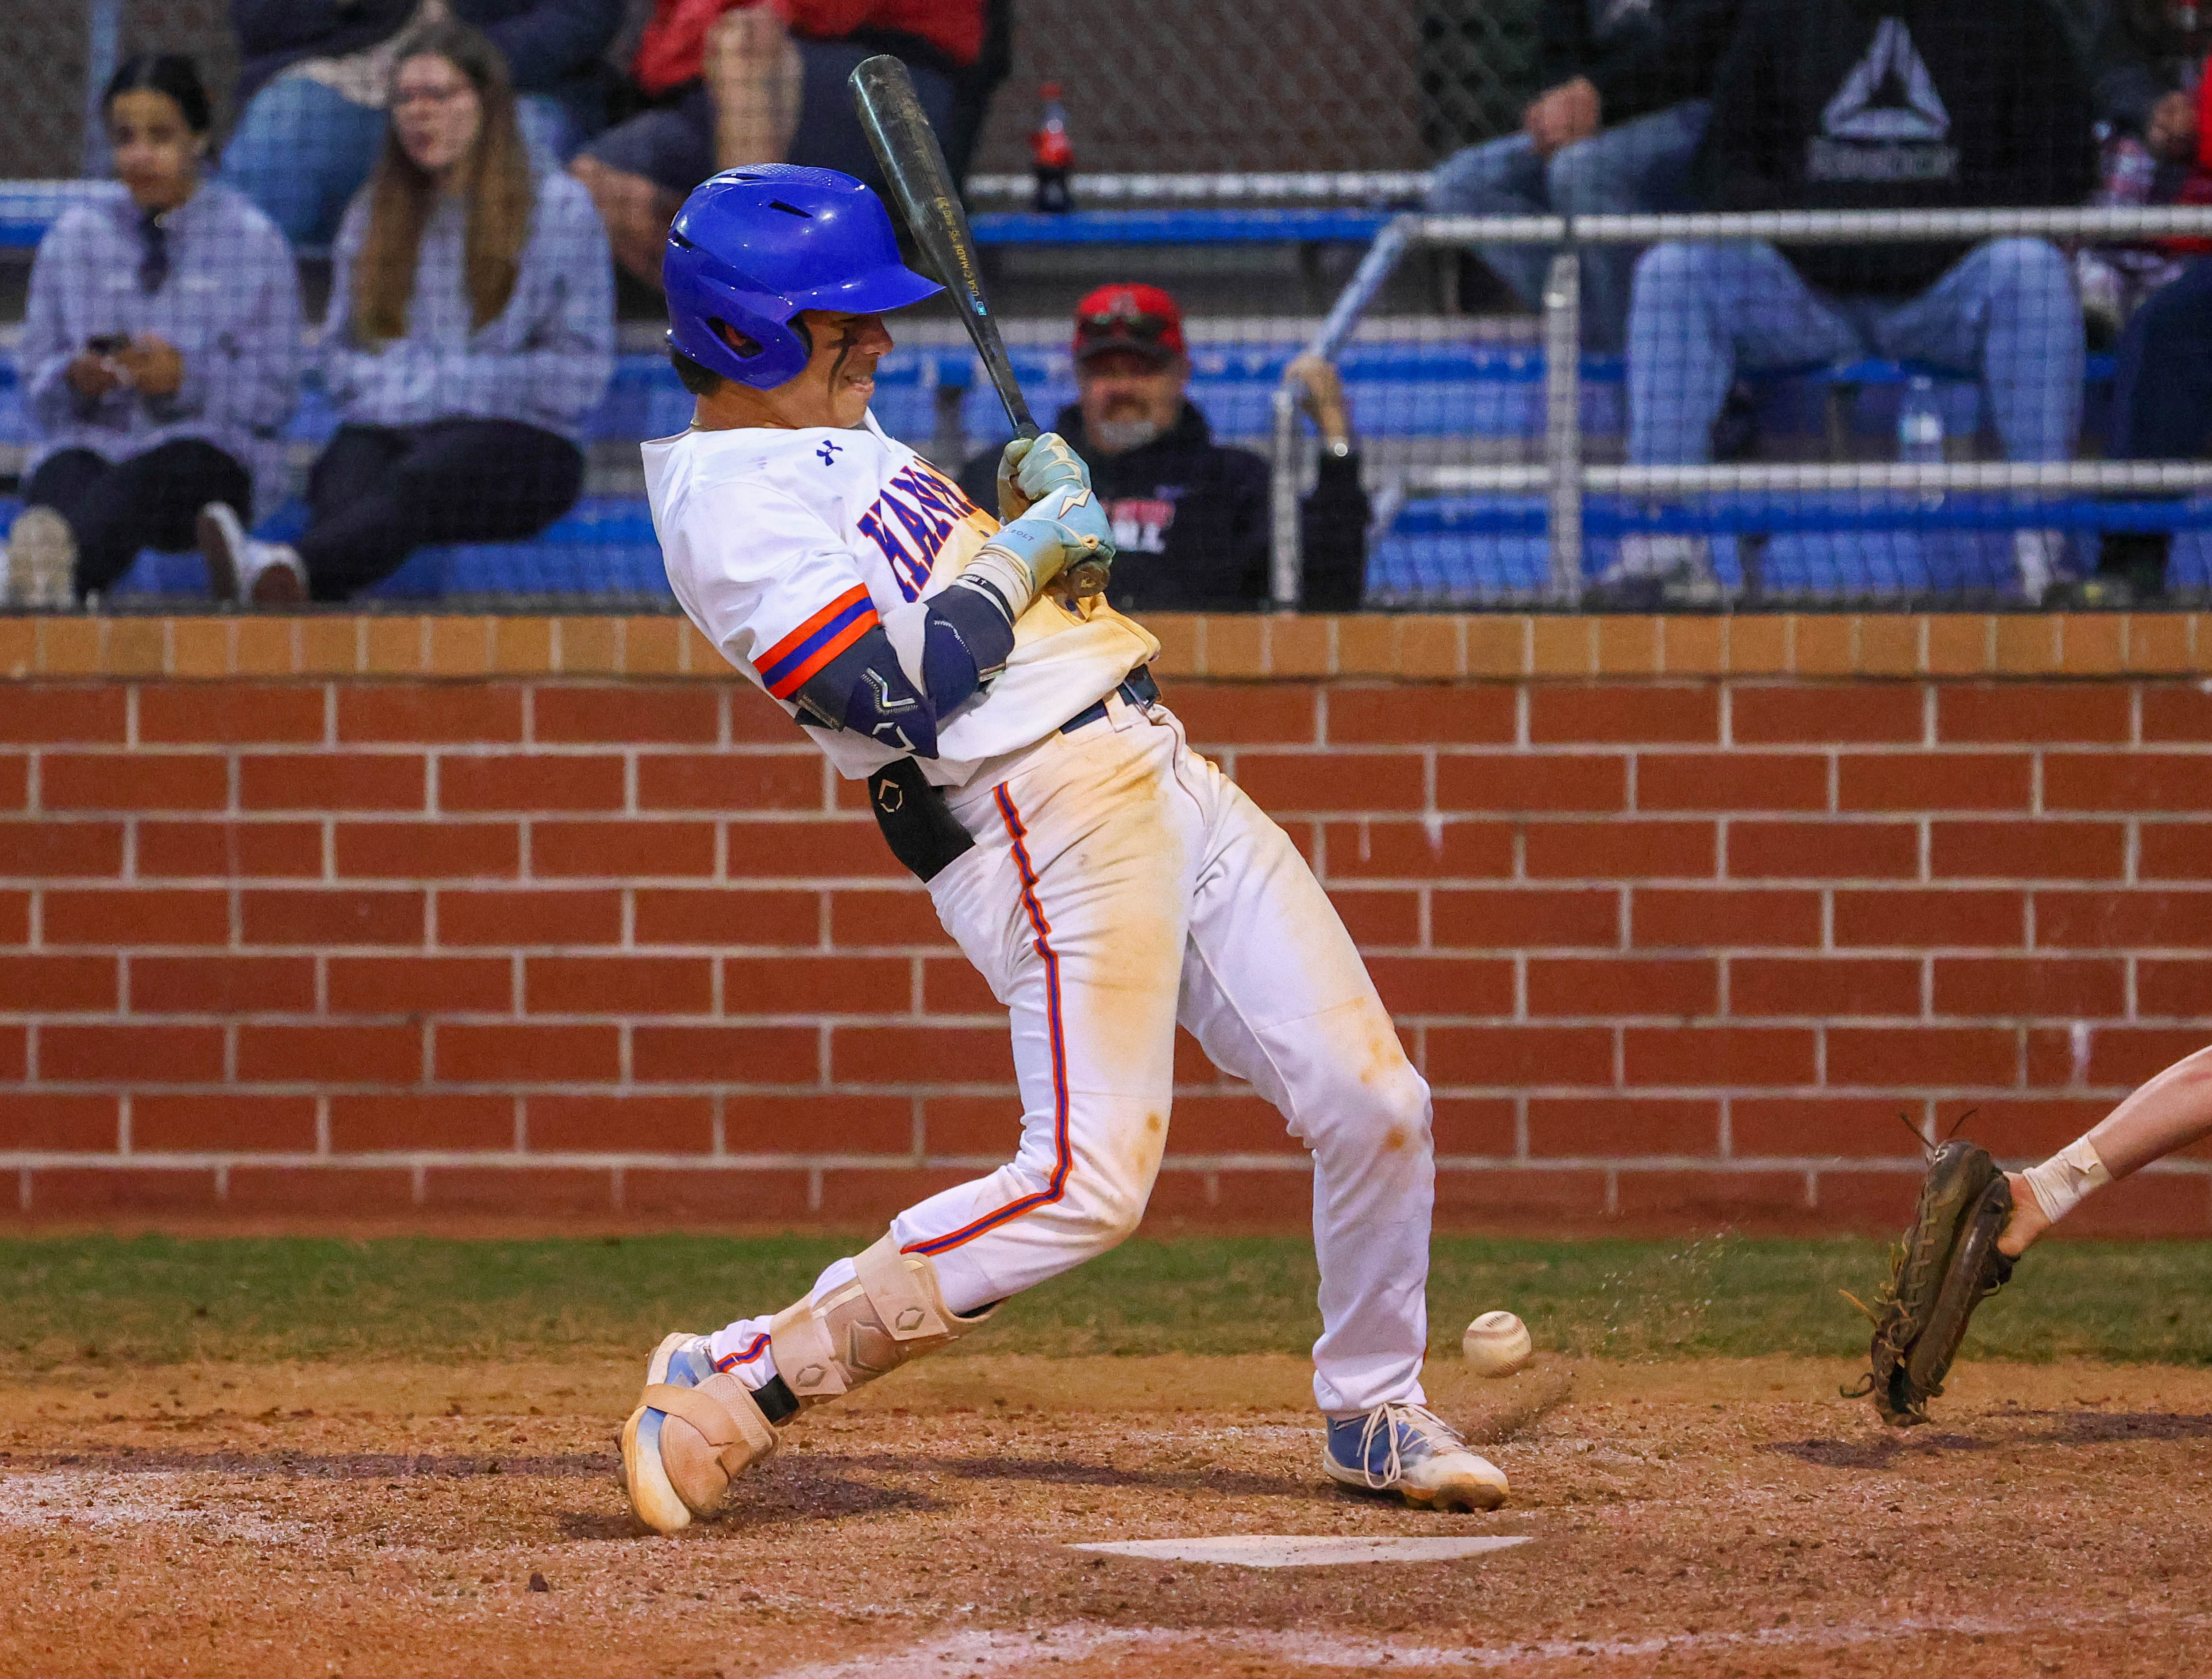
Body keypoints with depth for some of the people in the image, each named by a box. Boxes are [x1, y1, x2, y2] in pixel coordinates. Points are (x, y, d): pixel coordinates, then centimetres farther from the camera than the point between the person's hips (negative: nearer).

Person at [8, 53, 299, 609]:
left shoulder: (252, 239, 11)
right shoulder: (74, 235, 18)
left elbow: (275, 396, 5)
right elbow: (37, 391, 15)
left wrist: (187, 379, -13)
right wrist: (75, 379, -10)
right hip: (89, 443, 2)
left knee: (148, 476, -40)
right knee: (66, 475, -37)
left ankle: (62, 554, -73)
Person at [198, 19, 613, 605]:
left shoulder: (557, 206, 10)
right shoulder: (371, 213, 24)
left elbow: (582, 372, 5)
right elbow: (339, 353, 27)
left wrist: (454, 381, -5)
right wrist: (386, 384, 3)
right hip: (383, 430, 3)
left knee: (411, 484, -40)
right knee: (340, 481, -36)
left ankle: (289, 569, -73)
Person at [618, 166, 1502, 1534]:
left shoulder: (839, 441, 19)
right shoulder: (731, 500, -13)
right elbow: (897, 694, -22)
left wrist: (1031, 498, 7)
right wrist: (1022, 553, -9)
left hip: (1158, 769, 10)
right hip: (1042, 818, -10)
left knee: (1373, 1104, 6)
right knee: (1089, 1182, -21)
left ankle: (1374, 1413, 25)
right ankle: (741, 1383, -14)